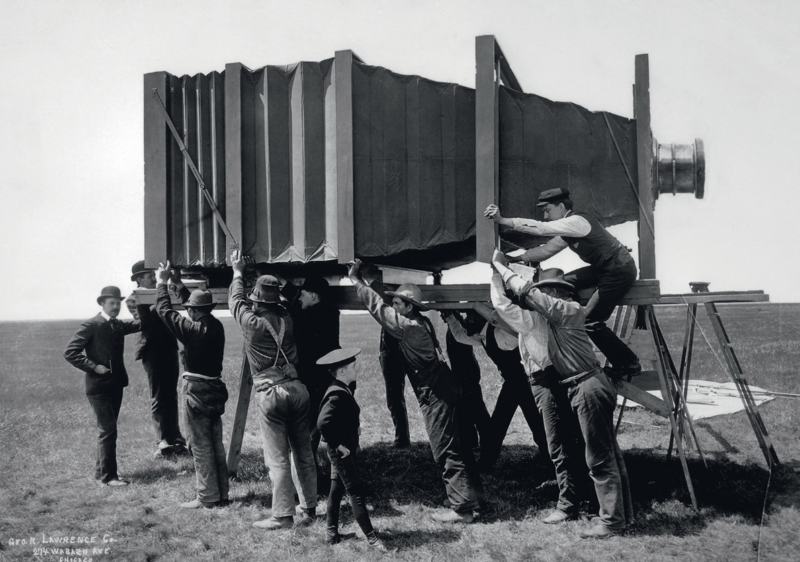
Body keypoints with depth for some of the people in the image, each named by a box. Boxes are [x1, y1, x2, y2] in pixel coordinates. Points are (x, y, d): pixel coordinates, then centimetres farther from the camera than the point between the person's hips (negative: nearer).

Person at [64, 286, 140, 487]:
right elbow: (70, 352, -16)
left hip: (116, 384, 7)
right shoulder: (91, 326, -12)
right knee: (108, 430, -8)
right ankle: (107, 476, -1)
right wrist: (93, 367, -18)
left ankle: (101, 470, 27)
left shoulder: (119, 325, 9)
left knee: (108, 429, 15)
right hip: (98, 386, -7)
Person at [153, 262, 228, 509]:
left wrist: (162, 283, 2)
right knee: (216, 444, 13)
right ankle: (221, 494, 19)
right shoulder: (216, 326, 2)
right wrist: (178, 283, 25)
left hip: (196, 391, -7)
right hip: (215, 389, 7)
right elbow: (201, 309, 19)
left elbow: (165, 311, -10)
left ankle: (207, 497, 3)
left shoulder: (193, 329, -18)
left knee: (200, 446, 0)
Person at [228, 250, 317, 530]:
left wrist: (238, 273, 29)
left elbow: (235, 301, 13)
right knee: (304, 453, 11)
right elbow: (276, 303, 25)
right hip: (297, 389, 5)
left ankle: (282, 515, 4)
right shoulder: (286, 318, 4)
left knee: (277, 459, 0)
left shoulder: (252, 322, -7)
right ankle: (310, 508, 19)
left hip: (271, 394, -5)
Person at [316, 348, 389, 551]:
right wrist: (337, 445, -24)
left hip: (345, 448, 10)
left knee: (337, 490, 16)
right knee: (356, 492, -5)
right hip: (341, 451, -10)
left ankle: (332, 532, 27)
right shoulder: (337, 395, -23)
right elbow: (323, 423, -32)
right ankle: (371, 537, 0)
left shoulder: (345, 390, 8)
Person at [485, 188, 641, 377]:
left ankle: (630, 365, 4)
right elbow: (546, 250, 9)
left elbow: (540, 229, -27)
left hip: (620, 271, -10)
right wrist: (514, 258, -1)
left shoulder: (577, 221, -18)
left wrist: (502, 220, -30)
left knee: (591, 321, -11)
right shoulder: (568, 230, 11)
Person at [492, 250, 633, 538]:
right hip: (591, 385, 10)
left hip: (589, 387, -10)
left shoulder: (568, 310, -13)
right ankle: (622, 514, 24)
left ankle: (612, 521, 3)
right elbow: (528, 298, 21)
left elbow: (526, 292, -17)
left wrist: (500, 265, -6)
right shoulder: (559, 314, 14)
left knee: (600, 459, -4)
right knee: (609, 454, 15)